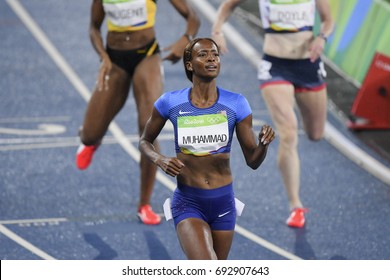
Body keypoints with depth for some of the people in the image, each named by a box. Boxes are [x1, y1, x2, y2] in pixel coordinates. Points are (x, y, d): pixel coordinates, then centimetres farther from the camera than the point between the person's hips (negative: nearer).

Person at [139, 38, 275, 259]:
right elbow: (145, 141, 11)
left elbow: (253, 161, 0)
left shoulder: (235, 104, -3)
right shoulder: (171, 103, -5)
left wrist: (264, 143, -21)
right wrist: (160, 160, -10)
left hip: (223, 202, 3)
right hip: (188, 202, -3)